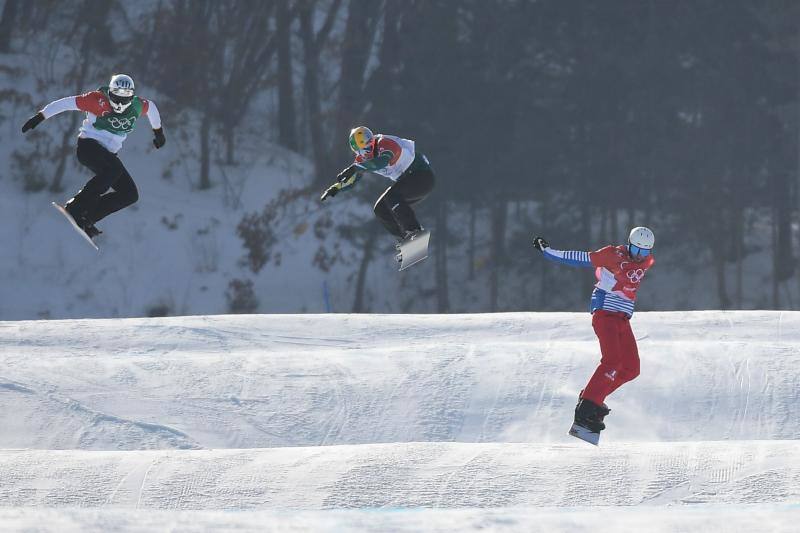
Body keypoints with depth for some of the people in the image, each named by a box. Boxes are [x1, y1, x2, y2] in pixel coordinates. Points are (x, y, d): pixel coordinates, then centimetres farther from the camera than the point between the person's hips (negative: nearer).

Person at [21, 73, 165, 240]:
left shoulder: (137, 106, -2)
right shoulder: (98, 100, -17)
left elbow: (151, 107, 21)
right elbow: (66, 103, -15)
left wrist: (158, 131, 37)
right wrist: (40, 117, -17)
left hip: (108, 153, 7)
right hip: (88, 145, -7)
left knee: (130, 194, -8)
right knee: (114, 169, -36)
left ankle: (86, 219, -9)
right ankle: (74, 208, -32)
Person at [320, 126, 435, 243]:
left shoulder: (385, 143, -25)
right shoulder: (362, 159, 0)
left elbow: (382, 161, -45)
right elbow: (351, 180, 8)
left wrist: (355, 168, -52)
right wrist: (335, 188, -10)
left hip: (422, 176, -9)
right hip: (407, 180, 9)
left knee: (391, 197, -29)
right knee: (380, 210, 3)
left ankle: (415, 231, -30)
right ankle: (407, 239, 3)